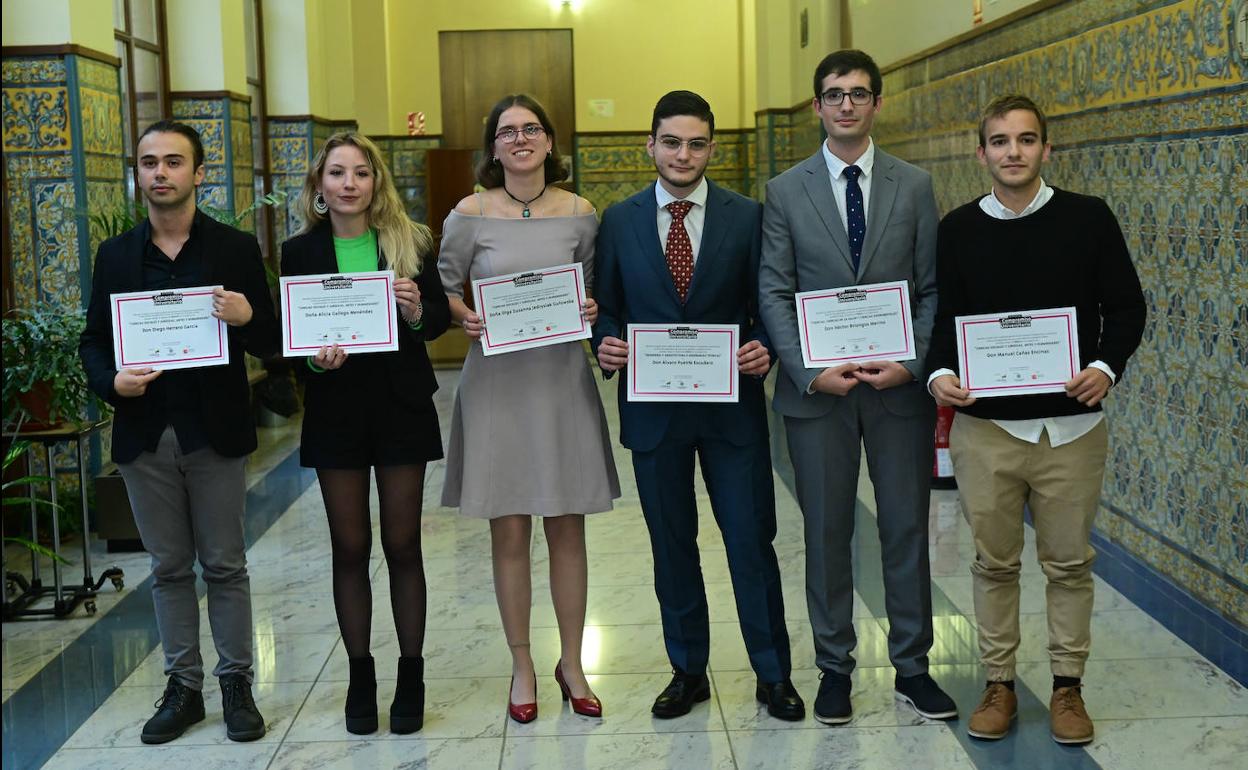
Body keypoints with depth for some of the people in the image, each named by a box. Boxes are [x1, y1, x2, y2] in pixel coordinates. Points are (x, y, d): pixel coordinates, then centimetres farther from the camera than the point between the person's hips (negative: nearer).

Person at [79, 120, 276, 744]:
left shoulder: (236, 249, 0)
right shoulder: (115, 255, 8)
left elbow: (270, 342, 0)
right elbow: (93, 340, 10)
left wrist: (247, 316, -22)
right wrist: (111, 381, -11)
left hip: (215, 434, -2)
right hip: (145, 435, 3)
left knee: (225, 566, 6)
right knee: (168, 568, 11)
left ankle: (236, 683, 17)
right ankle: (182, 686, 22)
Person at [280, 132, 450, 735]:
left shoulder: (409, 243, 0)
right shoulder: (300, 252, 1)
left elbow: (440, 317, 2)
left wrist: (417, 312, -19)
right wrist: (314, 358, -19)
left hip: (402, 407, 0)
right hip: (335, 410, 1)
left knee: (403, 545, 6)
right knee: (350, 548, 7)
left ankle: (411, 678, 17)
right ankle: (360, 678, 20)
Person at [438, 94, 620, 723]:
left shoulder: (579, 213, 3)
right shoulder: (471, 214, -2)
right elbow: (443, 288, 6)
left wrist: (593, 311, -7)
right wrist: (465, 318, -13)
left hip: (562, 377, 1)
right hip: (496, 381, -1)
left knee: (567, 528, 7)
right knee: (509, 531, 4)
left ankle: (571, 662, 22)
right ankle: (521, 666, 20)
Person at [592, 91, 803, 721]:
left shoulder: (747, 217, 1)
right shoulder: (619, 221, 4)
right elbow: (607, 308, 7)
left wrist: (764, 347, -17)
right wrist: (606, 345, -13)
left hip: (732, 405, -1)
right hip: (653, 408, 2)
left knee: (753, 541, 3)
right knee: (672, 546, 12)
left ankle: (772, 674, 18)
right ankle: (688, 671, 26)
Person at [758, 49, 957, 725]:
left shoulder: (914, 186, 5)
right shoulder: (785, 191, 3)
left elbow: (933, 288, 3)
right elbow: (774, 291, -1)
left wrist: (911, 364, -11)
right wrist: (810, 371, -13)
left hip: (899, 385, 1)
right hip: (816, 387, -1)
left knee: (907, 529, 8)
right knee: (827, 533, 8)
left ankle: (912, 667, 21)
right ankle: (834, 668, 20)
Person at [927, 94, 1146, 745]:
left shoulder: (1088, 218, -1)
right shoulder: (959, 228, 3)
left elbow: (1125, 306, 2)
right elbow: (945, 318, 8)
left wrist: (1106, 366, -15)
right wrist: (939, 372, -11)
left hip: (1071, 423, -1)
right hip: (984, 425, 1)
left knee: (1068, 561, 8)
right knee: (994, 561, 9)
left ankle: (1068, 686, 23)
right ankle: (998, 685, 23)